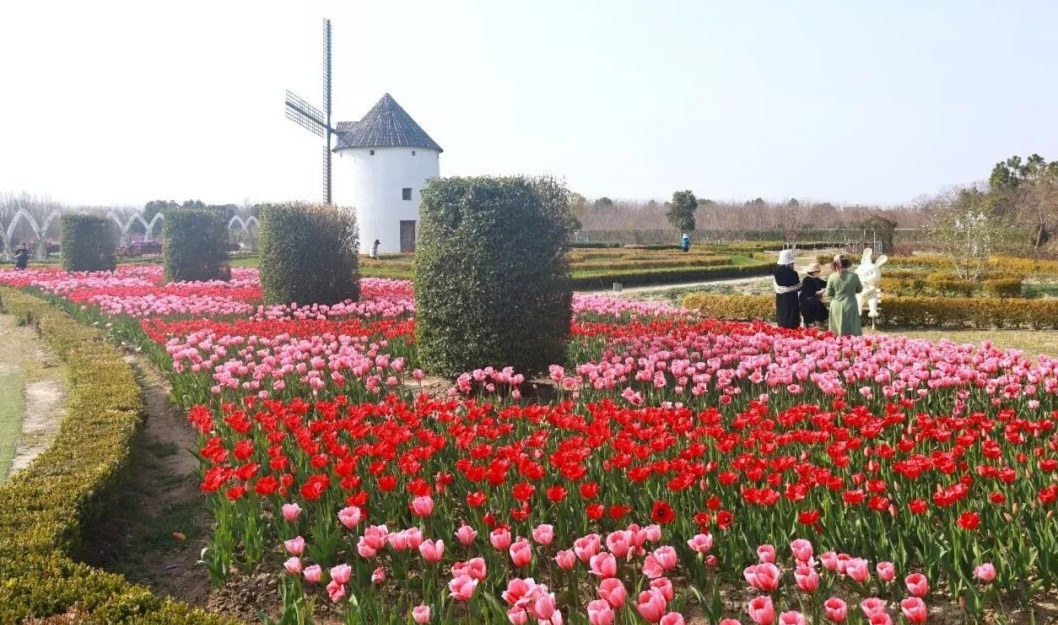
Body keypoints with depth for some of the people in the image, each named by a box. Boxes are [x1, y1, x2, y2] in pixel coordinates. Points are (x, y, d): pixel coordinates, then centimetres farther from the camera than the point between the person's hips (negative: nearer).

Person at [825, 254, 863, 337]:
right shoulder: (854, 276, -6)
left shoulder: (832, 277, -9)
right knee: (852, 332, 7)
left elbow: (828, 293, -2)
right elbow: (859, 289, 8)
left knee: (837, 332, 5)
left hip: (837, 307, 0)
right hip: (851, 307, 0)